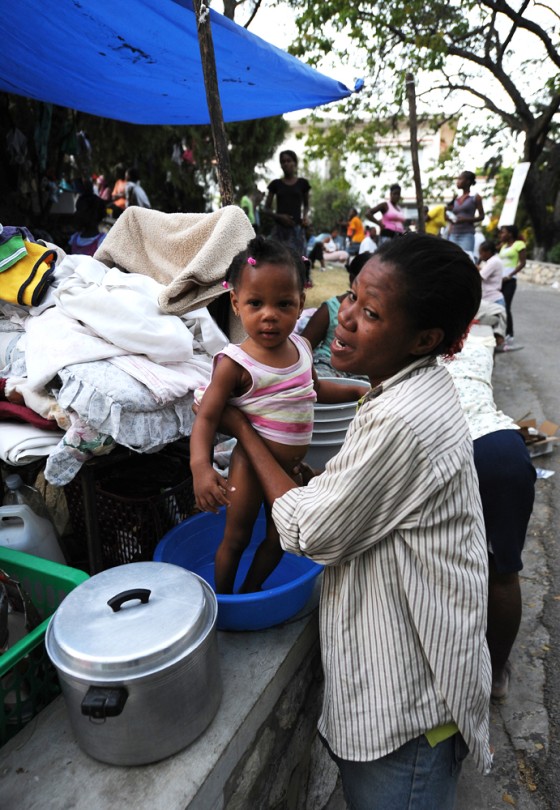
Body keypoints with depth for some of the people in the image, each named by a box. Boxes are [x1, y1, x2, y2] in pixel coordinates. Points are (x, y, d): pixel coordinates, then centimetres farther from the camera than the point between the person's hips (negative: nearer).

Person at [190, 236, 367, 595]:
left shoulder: (302, 347, -4)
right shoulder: (235, 363, -24)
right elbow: (207, 417, -24)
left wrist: (357, 391, 11)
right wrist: (201, 466, -40)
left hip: (291, 466, 6)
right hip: (252, 465, -6)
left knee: (279, 537, 21)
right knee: (236, 537, 14)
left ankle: (251, 591, 46)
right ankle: (223, 603, 40)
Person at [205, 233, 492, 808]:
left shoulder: (404, 421, -32)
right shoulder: (412, 390, 0)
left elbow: (310, 534, -20)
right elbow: (348, 497, 9)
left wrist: (243, 432, -12)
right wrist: (259, 494, 4)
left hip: (409, 696, -9)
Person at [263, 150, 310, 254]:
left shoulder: (302, 183, 9)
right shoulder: (276, 184, 8)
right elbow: (267, 208, 10)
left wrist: (305, 216, 0)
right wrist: (279, 216, -9)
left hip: (296, 229, 0)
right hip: (279, 229, 0)